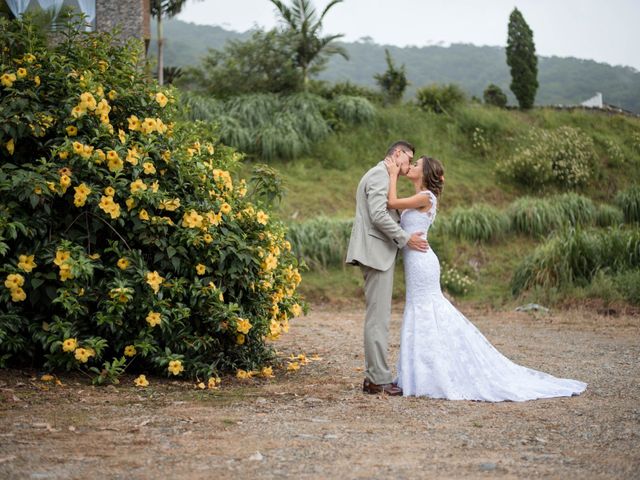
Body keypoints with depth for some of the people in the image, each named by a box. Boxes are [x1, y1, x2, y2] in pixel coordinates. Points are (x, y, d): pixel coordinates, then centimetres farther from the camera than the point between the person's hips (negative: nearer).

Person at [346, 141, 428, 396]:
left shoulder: (380, 175, 23)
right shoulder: (380, 175, -10)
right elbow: (378, 215, -20)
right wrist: (405, 239, -15)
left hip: (378, 254, 11)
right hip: (377, 253, -11)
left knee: (378, 317, 12)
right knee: (378, 318, -9)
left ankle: (373, 377, 16)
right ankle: (379, 380, -7)